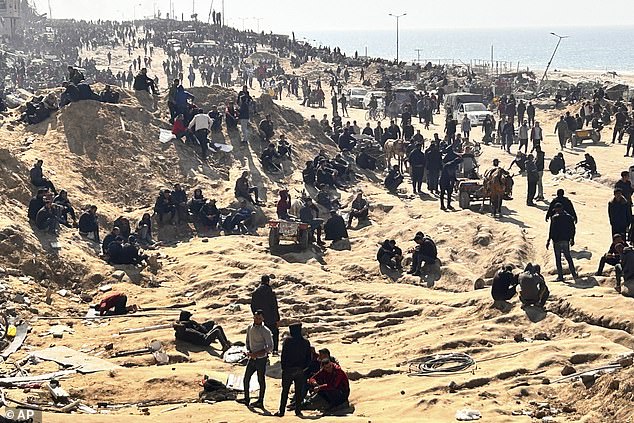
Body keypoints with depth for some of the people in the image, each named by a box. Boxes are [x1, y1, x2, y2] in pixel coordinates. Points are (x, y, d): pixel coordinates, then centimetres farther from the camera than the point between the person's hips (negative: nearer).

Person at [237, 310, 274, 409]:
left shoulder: (265, 331, -13)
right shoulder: (250, 328, 6)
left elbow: (270, 347, -14)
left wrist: (257, 354, -19)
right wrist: (248, 351, -2)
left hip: (261, 359, -6)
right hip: (252, 358, 6)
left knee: (261, 380, 3)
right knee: (246, 378, 10)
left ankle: (260, 402, 12)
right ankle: (246, 399, 23)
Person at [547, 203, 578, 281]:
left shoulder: (554, 218, -9)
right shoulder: (569, 217, 4)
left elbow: (551, 230, -11)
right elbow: (572, 229, 7)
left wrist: (548, 241, -6)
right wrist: (572, 239, 18)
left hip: (557, 241, -4)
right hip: (566, 240, 4)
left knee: (558, 258, 3)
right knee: (568, 257, 14)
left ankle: (560, 276, 1)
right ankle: (574, 274, 7)